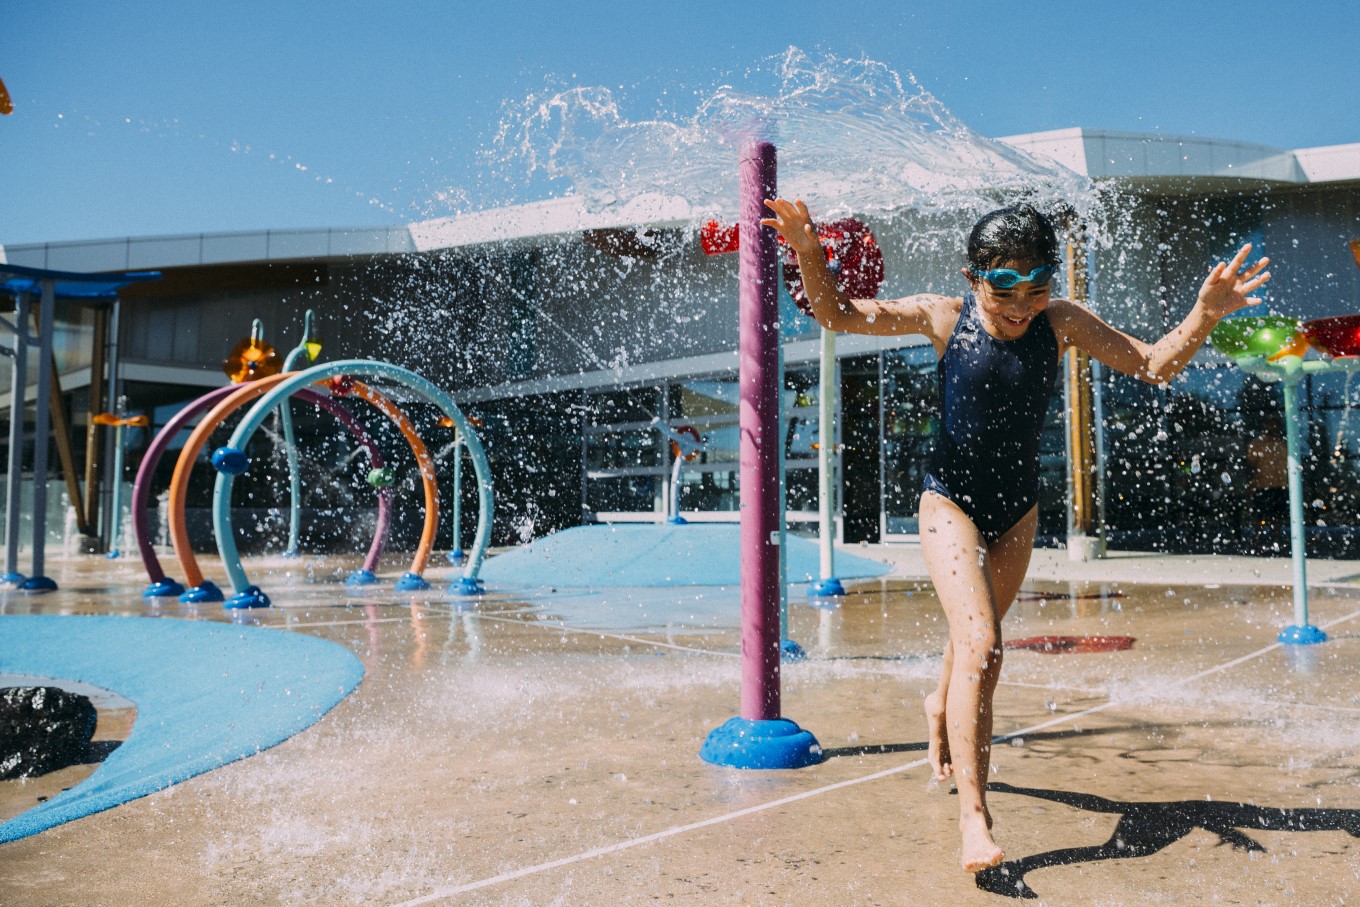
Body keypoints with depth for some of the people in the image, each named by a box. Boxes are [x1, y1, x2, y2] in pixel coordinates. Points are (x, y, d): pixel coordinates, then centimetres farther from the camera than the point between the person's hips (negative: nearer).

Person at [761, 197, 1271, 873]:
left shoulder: (1061, 323, -7)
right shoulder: (944, 316, -13)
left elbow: (1156, 366, -4)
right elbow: (836, 314, -9)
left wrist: (1204, 315, -21)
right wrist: (808, 253, -25)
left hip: (1018, 510, 4)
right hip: (951, 502, -4)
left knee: (975, 639, 21)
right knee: (981, 647, -19)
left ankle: (940, 707, 55)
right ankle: (974, 818, -14)